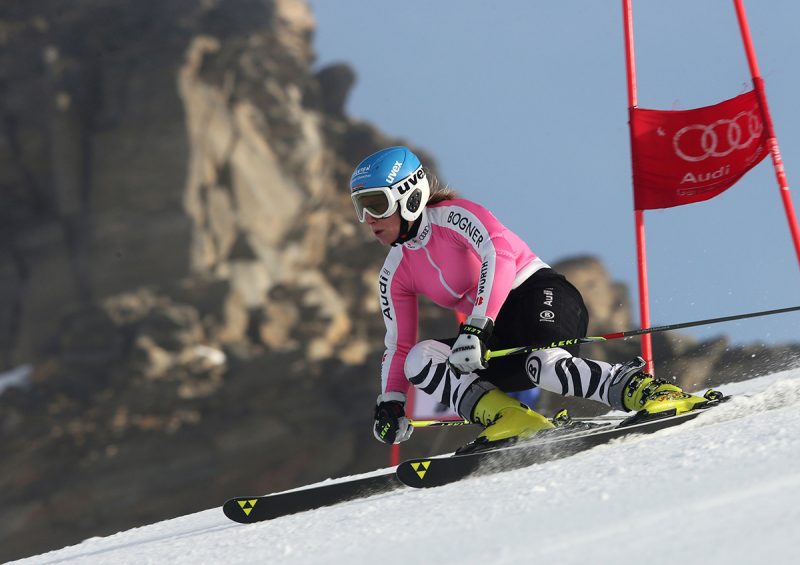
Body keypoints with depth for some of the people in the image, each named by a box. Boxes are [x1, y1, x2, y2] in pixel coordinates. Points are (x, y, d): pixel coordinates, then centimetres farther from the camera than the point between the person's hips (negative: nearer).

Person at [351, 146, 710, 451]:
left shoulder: (452, 216, -10)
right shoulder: (395, 275, 11)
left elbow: (500, 252, -27)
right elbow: (398, 346, 18)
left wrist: (476, 327, -36)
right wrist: (390, 404, 2)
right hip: (497, 340, 7)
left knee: (545, 365, -39)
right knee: (419, 360, -17)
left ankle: (648, 391, -36)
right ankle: (512, 422, -31)